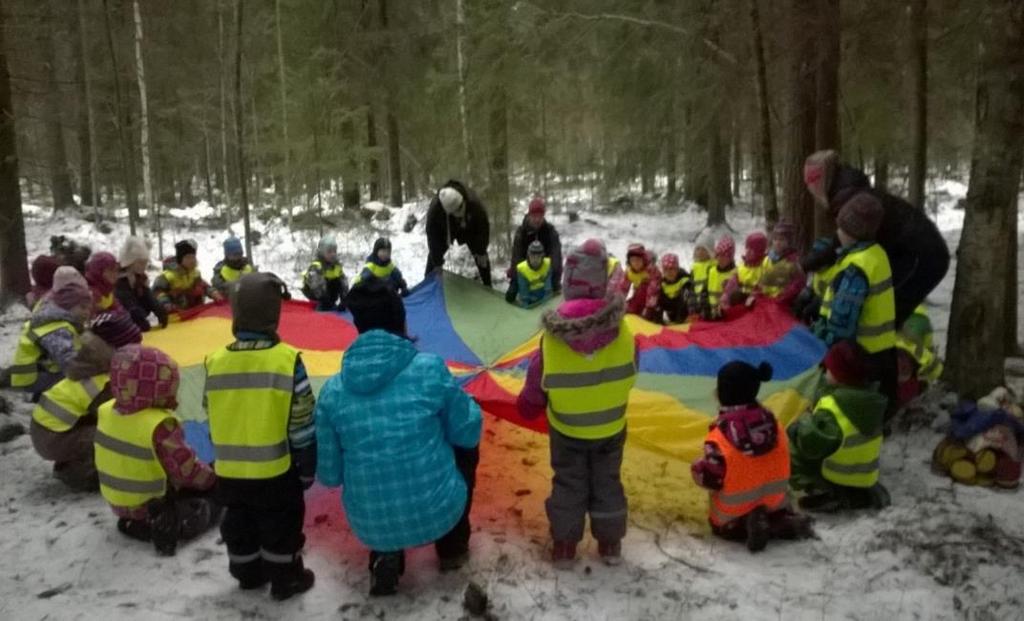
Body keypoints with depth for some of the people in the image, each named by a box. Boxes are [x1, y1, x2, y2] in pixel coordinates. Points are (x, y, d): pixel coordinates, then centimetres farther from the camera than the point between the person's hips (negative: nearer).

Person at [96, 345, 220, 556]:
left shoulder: (106, 412, -9)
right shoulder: (160, 426, -33)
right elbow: (187, 471, -24)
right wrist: (211, 477, -4)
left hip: (116, 501, 8)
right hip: (154, 505, -8)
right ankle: (173, 524, -4)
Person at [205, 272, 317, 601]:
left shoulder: (215, 362, -4)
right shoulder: (287, 360, -18)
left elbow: (214, 421, 7)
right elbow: (301, 425, -12)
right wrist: (307, 467, 1)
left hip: (230, 470, 5)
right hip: (276, 469, -4)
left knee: (240, 524, 22)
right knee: (281, 525, 14)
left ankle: (248, 573, 39)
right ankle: (285, 578, 26)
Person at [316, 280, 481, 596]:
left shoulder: (333, 390, -7)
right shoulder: (430, 368, -14)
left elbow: (329, 475, 1)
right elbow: (467, 432, -1)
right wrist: (460, 401, 20)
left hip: (370, 525, 2)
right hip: (438, 511, -2)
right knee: (466, 448, 27)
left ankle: (385, 557, 14)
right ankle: (453, 548, 32)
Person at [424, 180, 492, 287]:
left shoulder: (474, 204, -41)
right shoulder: (434, 208, -42)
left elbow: (483, 226, -24)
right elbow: (432, 234, -31)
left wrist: (481, 251, -18)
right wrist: (437, 262, -27)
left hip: (469, 229, 0)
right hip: (445, 229, 0)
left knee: (481, 256, 0)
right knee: (434, 254, -3)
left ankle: (487, 286, 14)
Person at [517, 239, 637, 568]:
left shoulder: (552, 339, -24)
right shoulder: (622, 332, -23)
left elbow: (535, 387, -11)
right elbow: (629, 374, -4)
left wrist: (527, 408, 10)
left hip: (566, 429, -1)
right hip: (611, 426, 1)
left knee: (568, 484, 17)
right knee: (607, 482, 19)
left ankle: (564, 546, 28)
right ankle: (610, 544, 33)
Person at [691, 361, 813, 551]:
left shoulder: (720, 436, -27)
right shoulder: (770, 421, -9)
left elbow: (710, 480, -22)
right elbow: (778, 462, 3)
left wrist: (697, 467, -1)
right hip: (774, 503, 5)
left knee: (721, 527, 25)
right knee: (779, 516, 37)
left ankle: (747, 528, -7)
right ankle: (788, 524, 0)